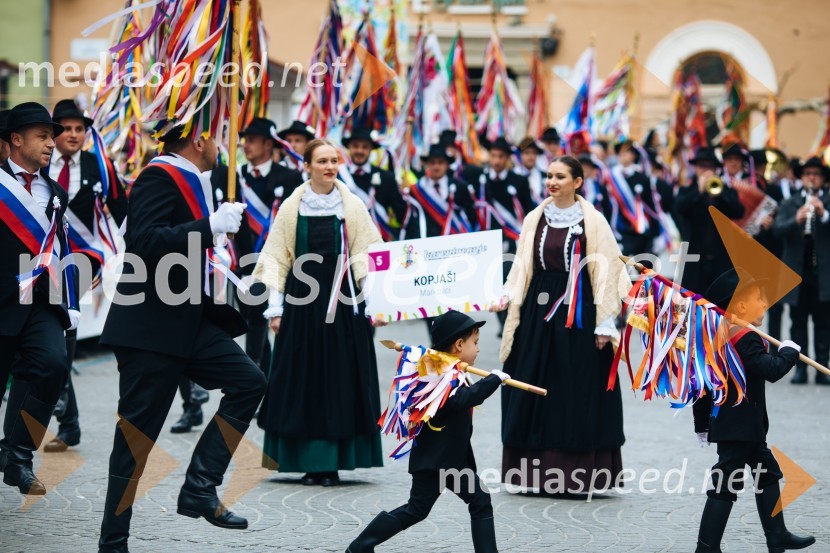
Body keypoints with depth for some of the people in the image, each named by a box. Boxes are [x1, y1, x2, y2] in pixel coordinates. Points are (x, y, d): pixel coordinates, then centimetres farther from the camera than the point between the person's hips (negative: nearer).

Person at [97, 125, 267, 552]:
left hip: (190, 321, 9)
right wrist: (210, 227, -27)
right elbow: (144, 242, -29)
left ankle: (199, 491, 0)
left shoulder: (190, 180, 14)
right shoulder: (159, 177, -15)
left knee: (248, 381, -3)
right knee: (137, 431, -3)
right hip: (150, 328, -9)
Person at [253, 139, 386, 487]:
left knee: (341, 378, 0)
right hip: (302, 301, 0)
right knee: (304, 379, 1)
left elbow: (367, 256, 2)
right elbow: (276, 258, 4)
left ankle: (332, 462, 6)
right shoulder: (292, 208, 3)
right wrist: (275, 307, -2)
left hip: (343, 301, 0)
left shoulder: (353, 206, 3)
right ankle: (309, 461, 8)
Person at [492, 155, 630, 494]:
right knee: (534, 386, 4)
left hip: (577, 311, -4)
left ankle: (575, 473, 4)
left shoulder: (593, 221, -3)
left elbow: (605, 272, -5)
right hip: (538, 310, 4)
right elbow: (522, 266, 13)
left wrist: (604, 323, -9)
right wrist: (508, 296, -4)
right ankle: (539, 467, 12)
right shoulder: (534, 219, 9)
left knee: (577, 390, -2)